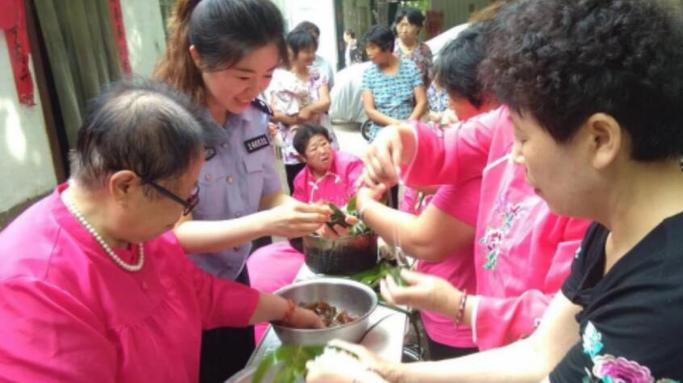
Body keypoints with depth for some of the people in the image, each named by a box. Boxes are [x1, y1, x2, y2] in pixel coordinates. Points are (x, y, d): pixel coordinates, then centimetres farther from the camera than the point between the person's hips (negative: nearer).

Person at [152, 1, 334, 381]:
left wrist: (309, 212, -19)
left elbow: (270, 195, 2)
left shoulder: (254, 116, -6)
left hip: (234, 282, 6)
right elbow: (175, 233, -26)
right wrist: (265, 225, -40)